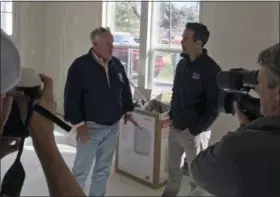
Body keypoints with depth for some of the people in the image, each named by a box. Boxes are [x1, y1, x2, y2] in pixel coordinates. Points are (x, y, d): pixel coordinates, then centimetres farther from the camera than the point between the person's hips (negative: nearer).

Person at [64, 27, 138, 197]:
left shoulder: (117, 64, 5)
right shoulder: (80, 65, -13)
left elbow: (126, 89, 16)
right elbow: (71, 97, -14)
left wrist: (128, 111, 12)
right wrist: (78, 123, -16)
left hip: (112, 127, 5)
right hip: (91, 127, -5)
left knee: (103, 170, 16)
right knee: (81, 170, 2)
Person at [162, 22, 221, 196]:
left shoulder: (211, 69, -16)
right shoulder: (182, 63, 5)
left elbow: (215, 107, -16)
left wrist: (196, 129, -16)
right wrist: (172, 115, 9)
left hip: (195, 131, -6)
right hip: (175, 127, 7)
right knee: (173, 168, 20)